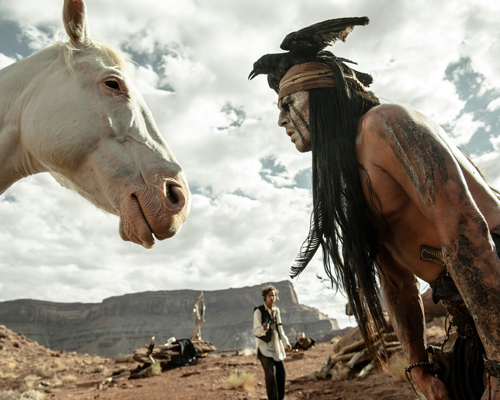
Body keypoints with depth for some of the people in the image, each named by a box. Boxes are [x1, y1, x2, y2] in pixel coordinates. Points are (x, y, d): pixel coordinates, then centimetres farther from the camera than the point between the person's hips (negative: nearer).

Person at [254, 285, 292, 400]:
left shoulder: (276, 310, 10)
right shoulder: (258, 311, -11)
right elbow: (256, 331, -15)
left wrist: (286, 342, 20)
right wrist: (263, 328, -36)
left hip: (277, 347, 6)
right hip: (264, 346, -6)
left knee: (281, 373, 7)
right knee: (270, 374, -13)